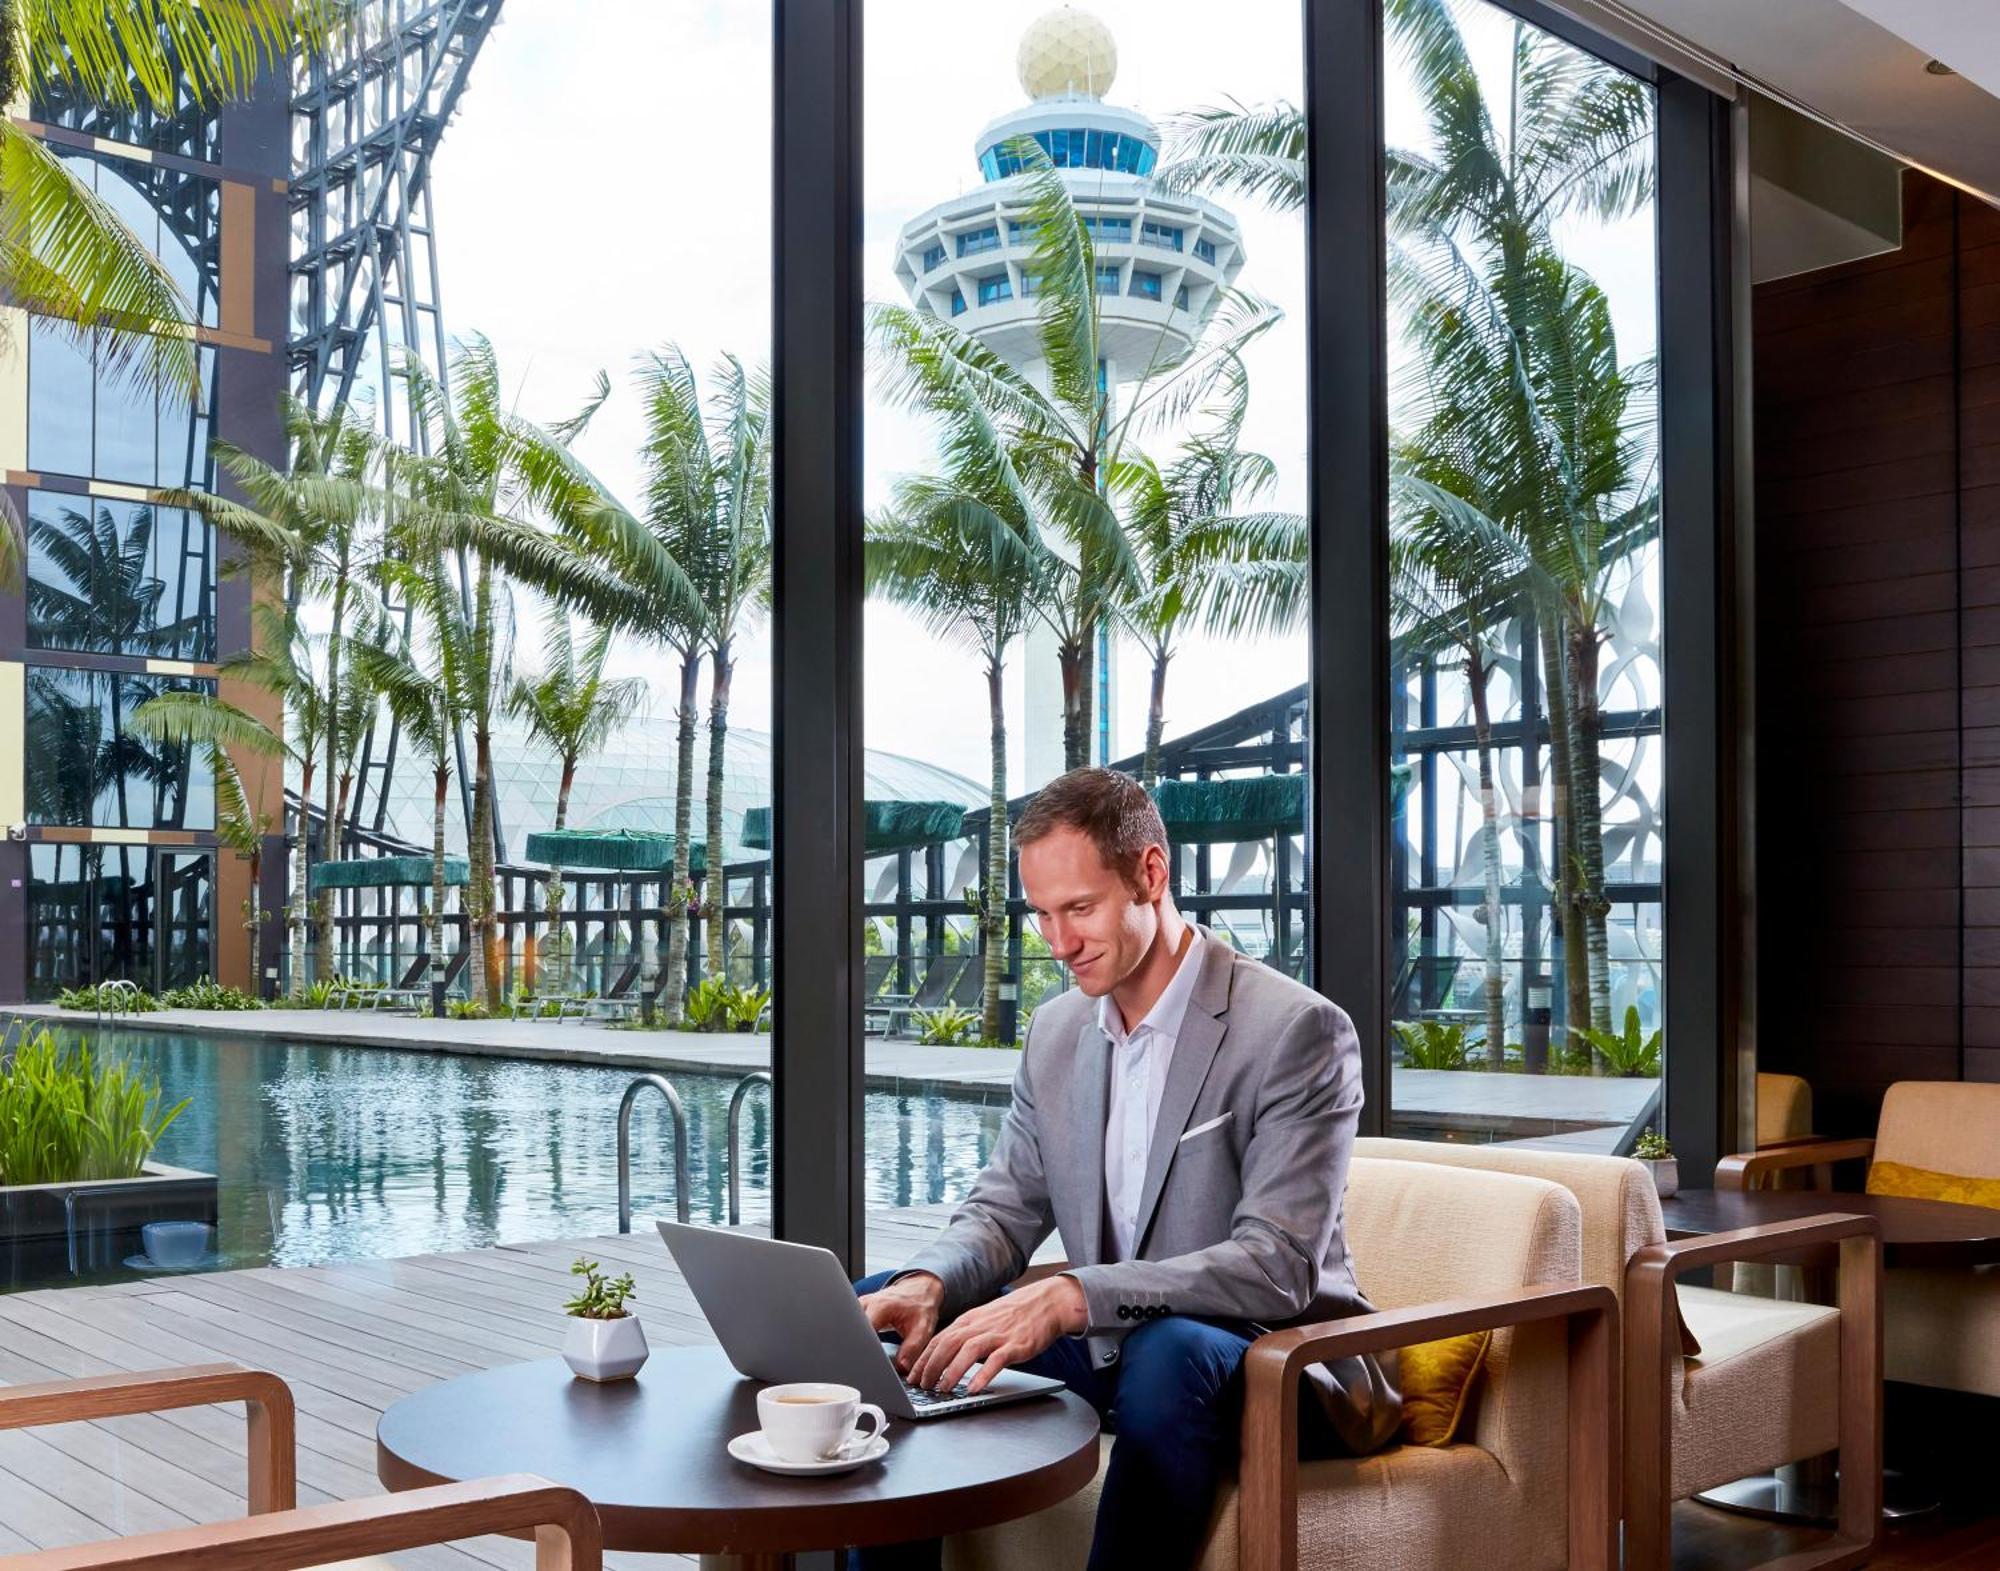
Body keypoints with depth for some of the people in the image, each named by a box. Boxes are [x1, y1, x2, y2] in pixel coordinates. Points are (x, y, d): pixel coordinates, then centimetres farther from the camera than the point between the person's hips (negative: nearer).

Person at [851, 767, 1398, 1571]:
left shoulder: (1296, 1030, -17)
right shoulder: (1055, 1032, 6)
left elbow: (1278, 1266, -26)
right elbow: (1003, 1210, 9)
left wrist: (1070, 1298, -37)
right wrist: (926, 1285, -15)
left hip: (1270, 1360, -7)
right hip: (1106, 1350, 7)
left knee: (1167, 1356, -39)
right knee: (872, 1315, -2)